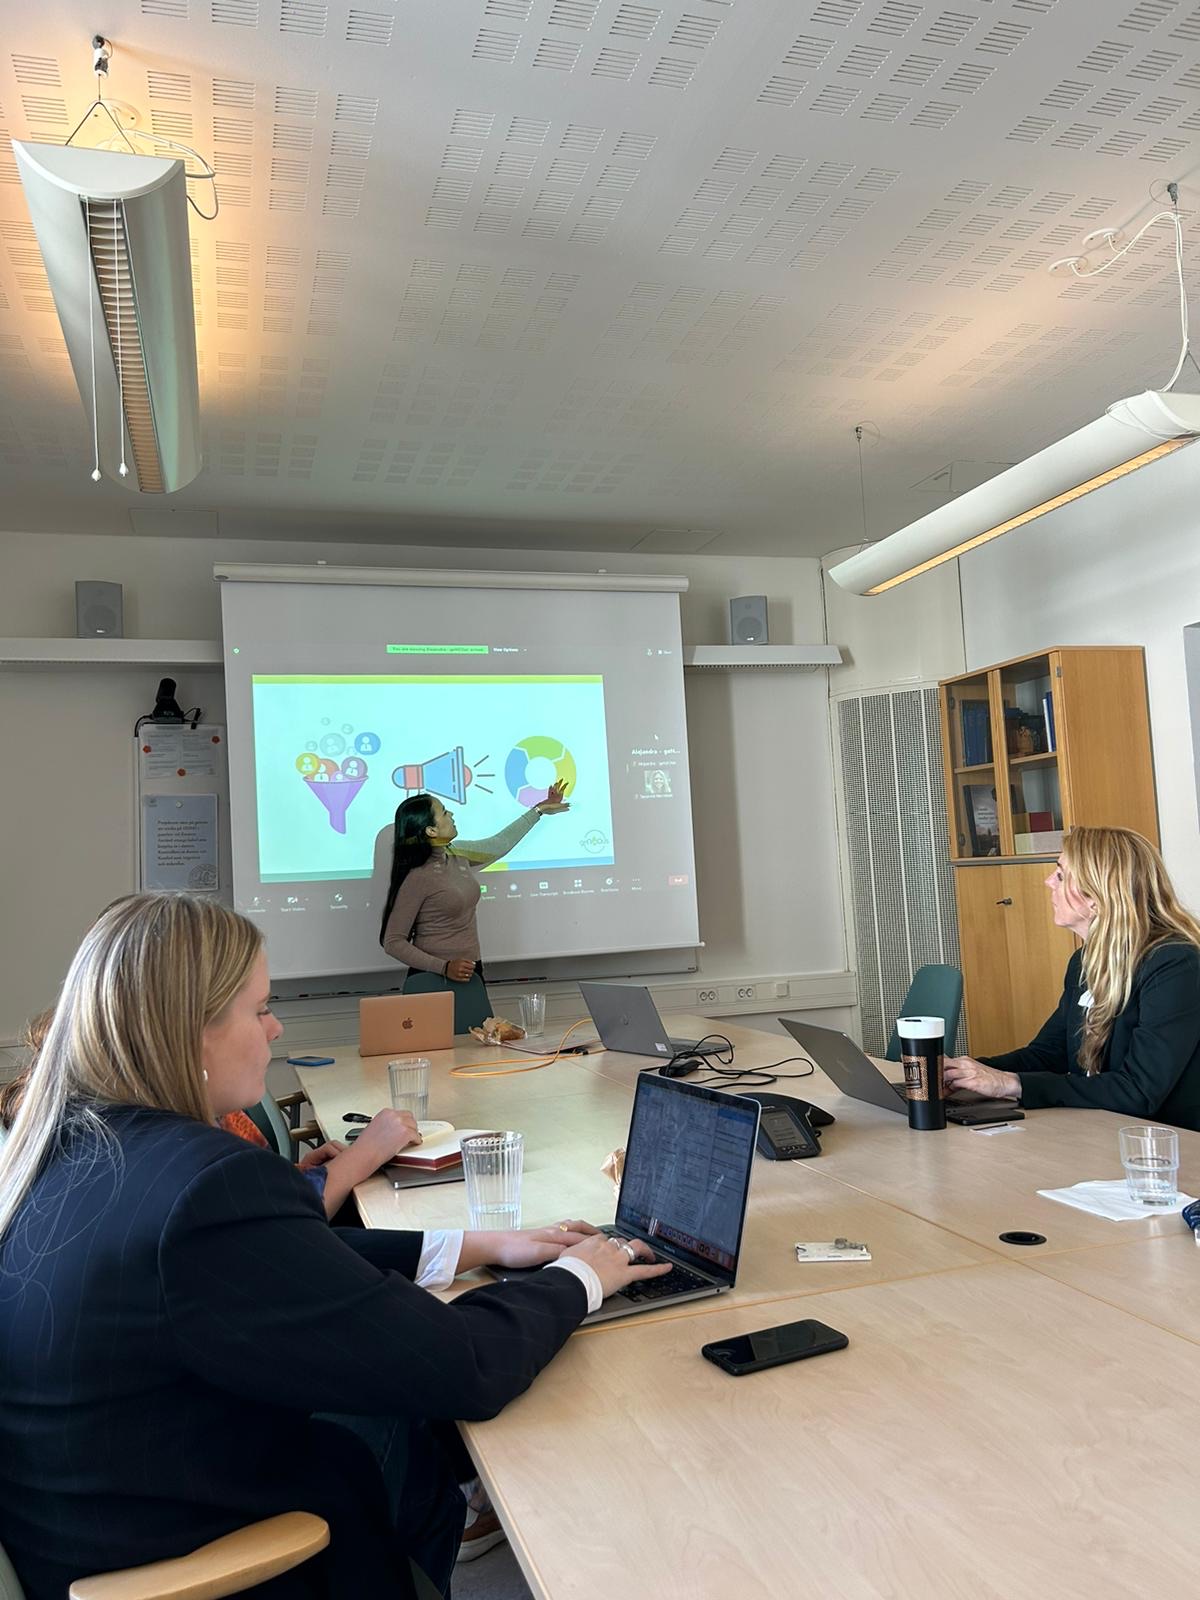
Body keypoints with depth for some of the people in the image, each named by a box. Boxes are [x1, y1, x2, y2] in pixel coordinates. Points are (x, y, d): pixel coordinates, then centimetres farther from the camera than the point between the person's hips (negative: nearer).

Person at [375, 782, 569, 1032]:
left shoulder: (458, 857, 5)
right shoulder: (418, 878, -17)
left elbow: (500, 844, 24)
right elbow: (393, 942, -14)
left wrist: (539, 809, 29)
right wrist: (444, 968, -21)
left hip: (470, 979, 7)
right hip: (435, 982, -7)